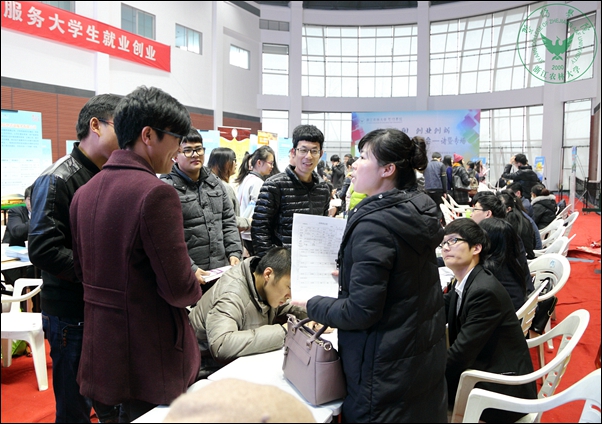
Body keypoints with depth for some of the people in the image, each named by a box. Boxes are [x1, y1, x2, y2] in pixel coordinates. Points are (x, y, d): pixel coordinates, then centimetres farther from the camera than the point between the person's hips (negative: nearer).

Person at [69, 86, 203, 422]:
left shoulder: (84, 193, 4)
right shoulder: (157, 193, -22)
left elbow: (82, 270, 13)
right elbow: (179, 290, -22)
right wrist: (195, 287, -1)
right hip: (152, 356, -7)